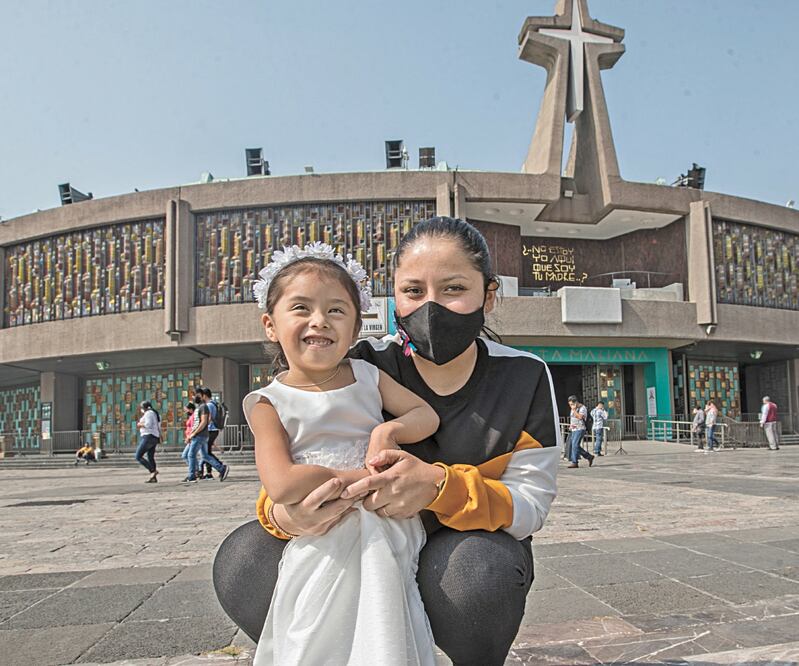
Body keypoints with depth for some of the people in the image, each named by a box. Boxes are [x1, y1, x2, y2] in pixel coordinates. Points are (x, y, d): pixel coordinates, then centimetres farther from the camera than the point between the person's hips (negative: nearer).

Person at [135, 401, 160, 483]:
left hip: (148, 437, -10)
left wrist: (140, 424, -4)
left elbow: (148, 424, -21)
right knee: (150, 458, 11)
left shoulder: (148, 413, -9)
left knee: (138, 457, -8)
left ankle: (153, 471, -15)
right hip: (154, 438, 10)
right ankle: (154, 478, 8)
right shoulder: (155, 413, 20)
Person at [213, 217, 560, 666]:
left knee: (474, 570, -37)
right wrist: (281, 511, -34)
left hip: (477, 543, 0)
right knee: (242, 561, -20)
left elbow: (532, 504, -13)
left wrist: (439, 486, -34)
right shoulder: (366, 367, -9)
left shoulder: (524, 377, -10)